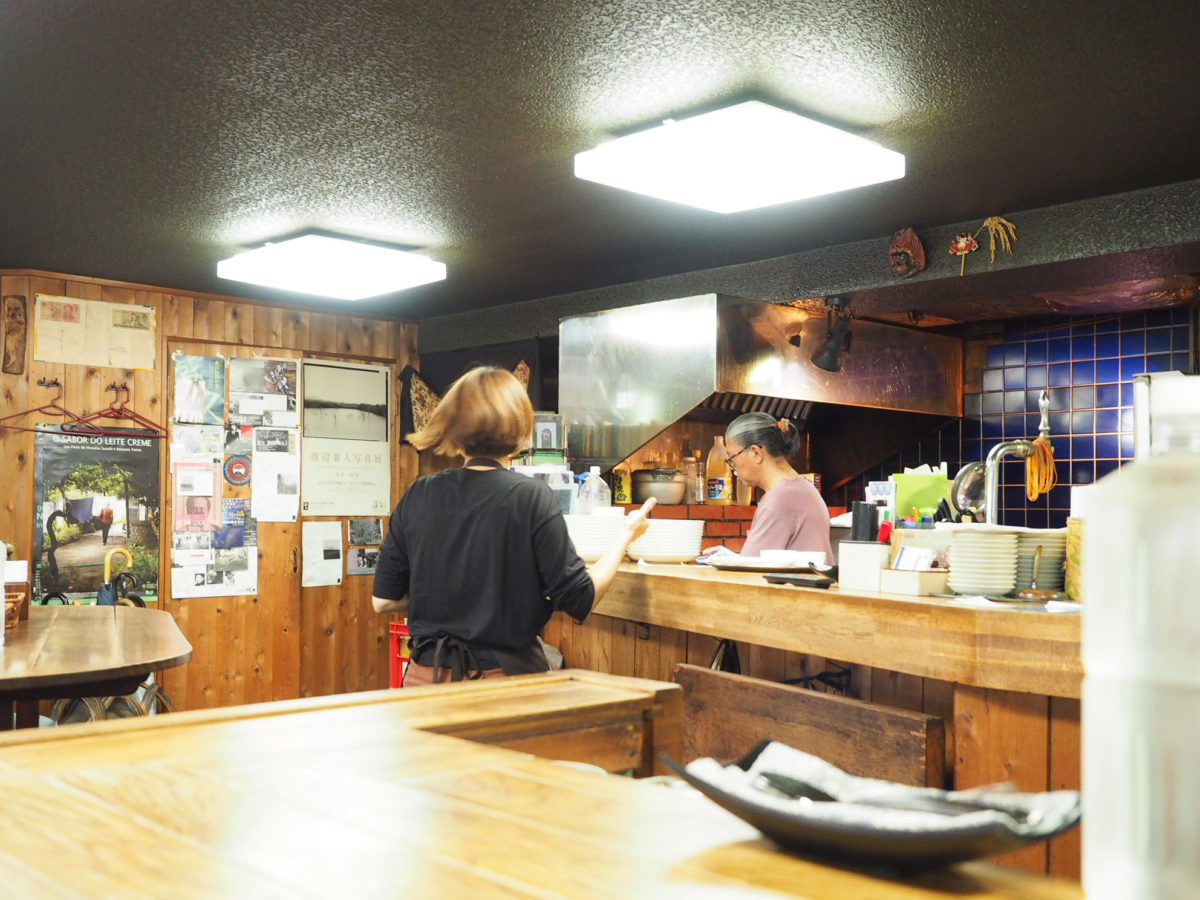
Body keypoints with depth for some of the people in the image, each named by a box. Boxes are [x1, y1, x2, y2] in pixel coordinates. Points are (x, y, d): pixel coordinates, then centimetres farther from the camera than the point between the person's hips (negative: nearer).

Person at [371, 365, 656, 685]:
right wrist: (625, 536, 2)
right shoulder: (532, 497, -12)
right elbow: (580, 601, -11)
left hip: (426, 674, 3)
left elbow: (383, 600, 3)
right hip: (505, 674, -3)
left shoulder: (418, 495, -2)